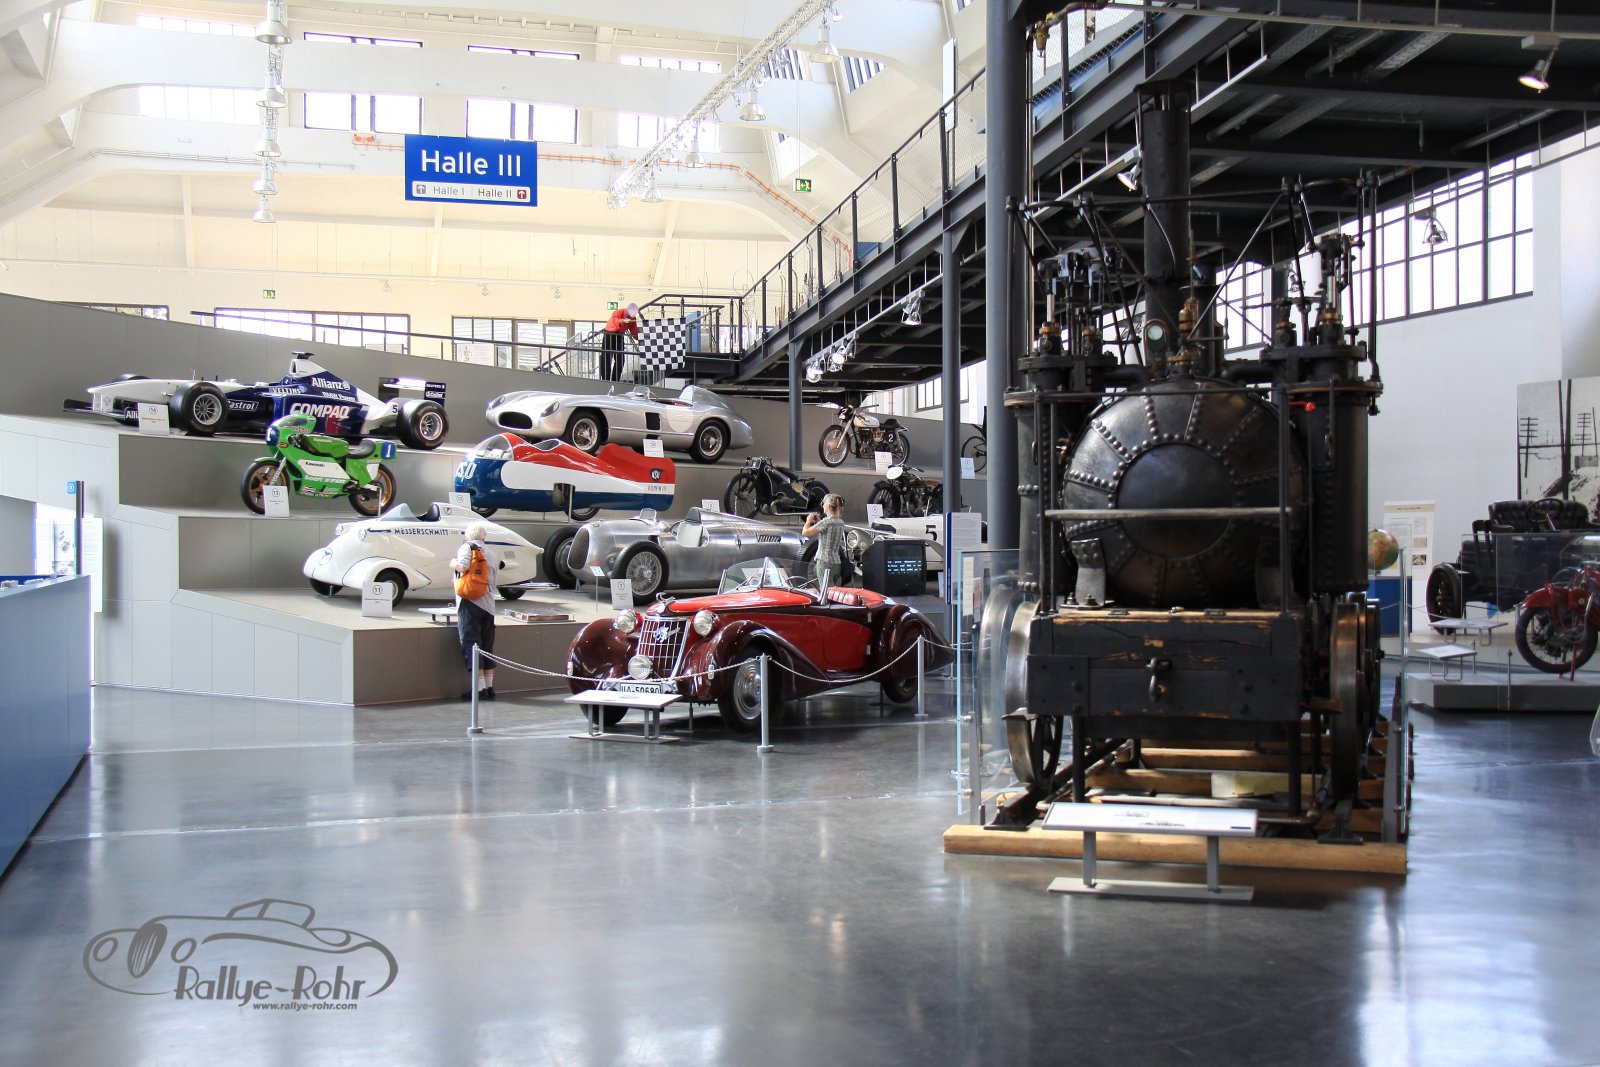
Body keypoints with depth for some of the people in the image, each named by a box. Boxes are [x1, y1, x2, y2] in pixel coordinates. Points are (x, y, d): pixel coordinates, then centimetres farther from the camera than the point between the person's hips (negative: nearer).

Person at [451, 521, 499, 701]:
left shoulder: (467, 547, -1)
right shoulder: (492, 554, 18)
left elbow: (463, 567, -18)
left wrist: (453, 564, 1)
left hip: (469, 602, -6)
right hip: (488, 604, 6)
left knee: (471, 644, -5)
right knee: (487, 646, 12)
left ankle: (479, 688, -10)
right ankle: (489, 686, 14)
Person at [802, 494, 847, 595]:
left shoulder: (826, 522, -15)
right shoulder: (840, 522, 9)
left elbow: (805, 532, -13)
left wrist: (808, 521, 5)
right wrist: (818, 522, 18)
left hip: (824, 562, -8)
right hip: (836, 563, 8)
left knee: (826, 593, -9)